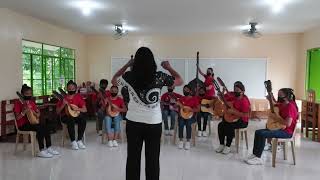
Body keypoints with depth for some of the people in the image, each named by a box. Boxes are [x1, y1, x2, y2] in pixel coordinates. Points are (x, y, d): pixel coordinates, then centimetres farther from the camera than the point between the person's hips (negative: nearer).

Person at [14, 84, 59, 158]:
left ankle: (49, 148, -8)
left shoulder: (32, 102, 11)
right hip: (23, 125, -6)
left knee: (45, 127, -18)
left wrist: (37, 114, -4)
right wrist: (24, 111, -29)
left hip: (32, 122, 7)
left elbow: (38, 111, 19)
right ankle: (42, 151, -27)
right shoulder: (18, 103, -8)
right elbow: (17, 118, -15)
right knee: (40, 128, -29)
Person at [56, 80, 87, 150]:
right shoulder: (63, 98, -1)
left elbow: (85, 110, -2)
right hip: (65, 116, -2)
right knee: (71, 121, -35)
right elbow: (58, 112, -2)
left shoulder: (78, 97, 2)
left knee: (83, 120, -29)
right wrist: (63, 105, -18)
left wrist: (77, 109, -20)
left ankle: (79, 140, -18)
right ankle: (73, 142, -24)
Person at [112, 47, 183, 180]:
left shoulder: (129, 76, -6)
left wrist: (127, 65, 17)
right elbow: (180, 81, 6)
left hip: (133, 122, 1)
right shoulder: (159, 77, -9)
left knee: (133, 157, 13)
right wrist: (168, 67, 16)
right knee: (153, 159, 11)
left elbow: (114, 80, 16)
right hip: (154, 123, -1)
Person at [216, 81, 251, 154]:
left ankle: (228, 146, -17)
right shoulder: (233, 97, 3)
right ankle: (222, 144, -1)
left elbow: (245, 115, -27)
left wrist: (233, 112, -29)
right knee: (220, 125, -12)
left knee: (229, 126, -31)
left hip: (242, 121, -7)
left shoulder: (244, 101, -19)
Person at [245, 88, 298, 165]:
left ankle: (258, 158, -16)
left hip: (286, 132, -10)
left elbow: (288, 123, -29)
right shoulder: (283, 104, 7)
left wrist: (275, 117, -19)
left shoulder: (290, 107, -20)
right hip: (279, 128, 10)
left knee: (262, 134, -25)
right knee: (258, 132, 2)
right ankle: (255, 154, 2)